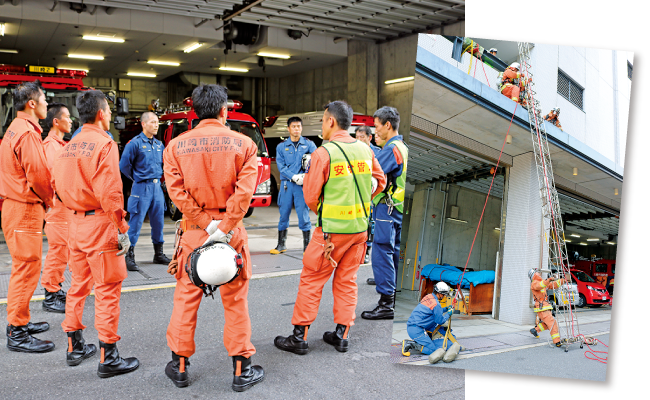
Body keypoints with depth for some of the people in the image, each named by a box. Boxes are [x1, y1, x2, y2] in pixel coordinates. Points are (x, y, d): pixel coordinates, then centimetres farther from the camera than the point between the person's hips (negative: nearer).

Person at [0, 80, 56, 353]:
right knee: (26, 267, -5)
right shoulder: (28, 133, -17)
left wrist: (43, 201, 10)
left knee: (23, 267, 18)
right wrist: (48, 201, -4)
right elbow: (38, 175, -22)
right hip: (25, 210, -11)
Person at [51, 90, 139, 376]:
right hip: (100, 224, -8)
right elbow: (109, 192, -21)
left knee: (79, 285, 18)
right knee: (108, 290, -1)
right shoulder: (104, 144, -14)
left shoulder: (68, 147, 10)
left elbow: (57, 185, 13)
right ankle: (108, 358, 5)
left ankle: (75, 347, 30)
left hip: (76, 222, 8)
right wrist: (122, 229, -17)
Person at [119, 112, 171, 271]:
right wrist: (136, 178, 2)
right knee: (136, 222, -4)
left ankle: (158, 254, 22)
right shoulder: (135, 143, -9)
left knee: (158, 221, 11)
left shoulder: (159, 144, 11)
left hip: (157, 186, 6)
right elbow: (124, 165, -9)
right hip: (142, 188, -6)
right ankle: (129, 257, 2)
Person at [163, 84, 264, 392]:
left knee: (186, 297, 13)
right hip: (232, 230, -1)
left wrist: (207, 225, -8)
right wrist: (223, 228, -14)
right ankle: (241, 370, 17)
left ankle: (179, 366, 24)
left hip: (193, 228, 2)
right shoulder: (243, 144, -4)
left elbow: (177, 191, -8)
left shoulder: (176, 145, 1)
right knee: (235, 299, 8)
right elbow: (244, 192, -14)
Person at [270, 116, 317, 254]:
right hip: (286, 183, 2)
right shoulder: (281, 147, 9)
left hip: (303, 185, -2)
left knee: (303, 214, -3)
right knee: (284, 213, 6)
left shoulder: (309, 144, 6)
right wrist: (294, 177, -14)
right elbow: (281, 166, 1)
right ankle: (281, 244, 19)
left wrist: (306, 176, -17)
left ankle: (307, 245, 7)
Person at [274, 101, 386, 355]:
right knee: (346, 281, 16)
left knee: (311, 281, 6)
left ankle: (299, 337, 12)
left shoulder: (323, 153, -13)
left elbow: (310, 196, -9)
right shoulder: (365, 150, 4)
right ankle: (342, 335, 22)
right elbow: (380, 182, 15)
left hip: (332, 229, -5)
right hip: (360, 227, 6)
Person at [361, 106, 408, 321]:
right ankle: (397, 299, 23)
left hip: (387, 209, -10)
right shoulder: (403, 147, 17)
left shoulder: (392, 149, -15)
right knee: (395, 253, 15)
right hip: (398, 208, 10)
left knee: (382, 253, -6)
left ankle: (386, 304, -3)